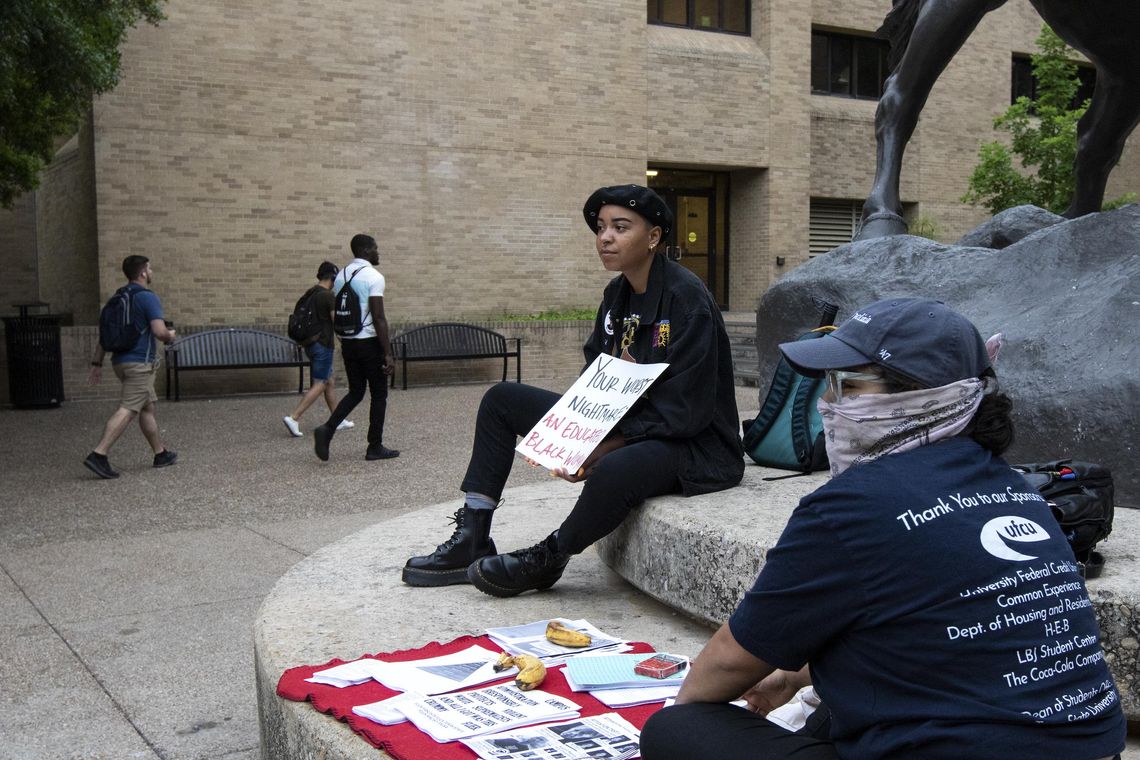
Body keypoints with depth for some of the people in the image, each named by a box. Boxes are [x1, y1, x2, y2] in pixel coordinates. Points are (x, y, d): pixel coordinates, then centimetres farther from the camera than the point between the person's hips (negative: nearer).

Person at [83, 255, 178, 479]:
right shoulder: (147, 297, -12)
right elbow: (159, 331, -21)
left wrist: (97, 363, 16)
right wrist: (170, 335, 2)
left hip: (120, 361, 9)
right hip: (140, 363, -9)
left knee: (147, 408, 17)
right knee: (127, 411, -11)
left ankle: (161, 454, 24)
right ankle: (98, 455, -20)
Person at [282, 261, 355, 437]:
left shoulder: (309, 294, 10)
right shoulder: (328, 296, -15)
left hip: (310, 344, 9)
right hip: (323, 345, -9)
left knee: (329, 382, 16)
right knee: (319, 385, -5)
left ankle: (338, 420, 23)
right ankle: (294, 418, -13)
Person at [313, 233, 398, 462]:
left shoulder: (340, 276, 10)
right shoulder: (373, 277, -14)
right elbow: (378, 318, -19)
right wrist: (388, 354, -17)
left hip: (348, 342, 7)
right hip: (369, 342, -7)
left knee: (355, 392, 16)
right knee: (379, 394, 6)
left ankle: (327, 429, -5)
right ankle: (375, 447, 11)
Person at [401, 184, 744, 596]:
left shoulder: (686, 298, -19)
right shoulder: (617, 294, 7)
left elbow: (685, 410, -23)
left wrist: (603, 449, -26)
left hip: (690, 443, -9)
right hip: (621, 421, 9)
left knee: (614, 471, -43)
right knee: (502, 399, 8)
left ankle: (545, 560, -11)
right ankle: (472, 541, 5)